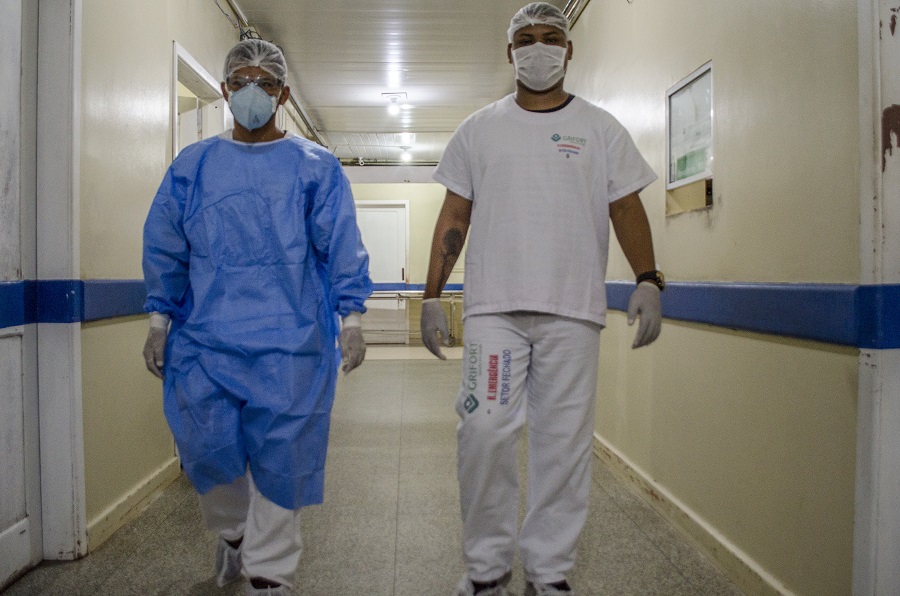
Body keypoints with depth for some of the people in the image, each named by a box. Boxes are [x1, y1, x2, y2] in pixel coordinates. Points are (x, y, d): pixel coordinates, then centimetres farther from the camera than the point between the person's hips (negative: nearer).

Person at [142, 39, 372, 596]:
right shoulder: (192, 165, 10)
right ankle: (233, 534, 38)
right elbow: (164, 247, 11)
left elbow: (342, 247, 2)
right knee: (209, 449, 7)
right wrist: (160, 322, 8)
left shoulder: (316, 166, 5)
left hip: (290, 344, -2)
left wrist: (350, 317, -4)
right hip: (204, 341, 2)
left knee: (282, 457, 1)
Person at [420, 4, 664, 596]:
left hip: (573, 310, 0)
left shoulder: (601, 128, 11)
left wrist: (648, 281, -7)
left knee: (565, 441, 3)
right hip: (494, 307, 0)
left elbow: (627, 207, 7)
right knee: (484, 432, -7)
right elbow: (454, 217, 10)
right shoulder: (479, 129, 12)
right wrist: (432, 295, 4)